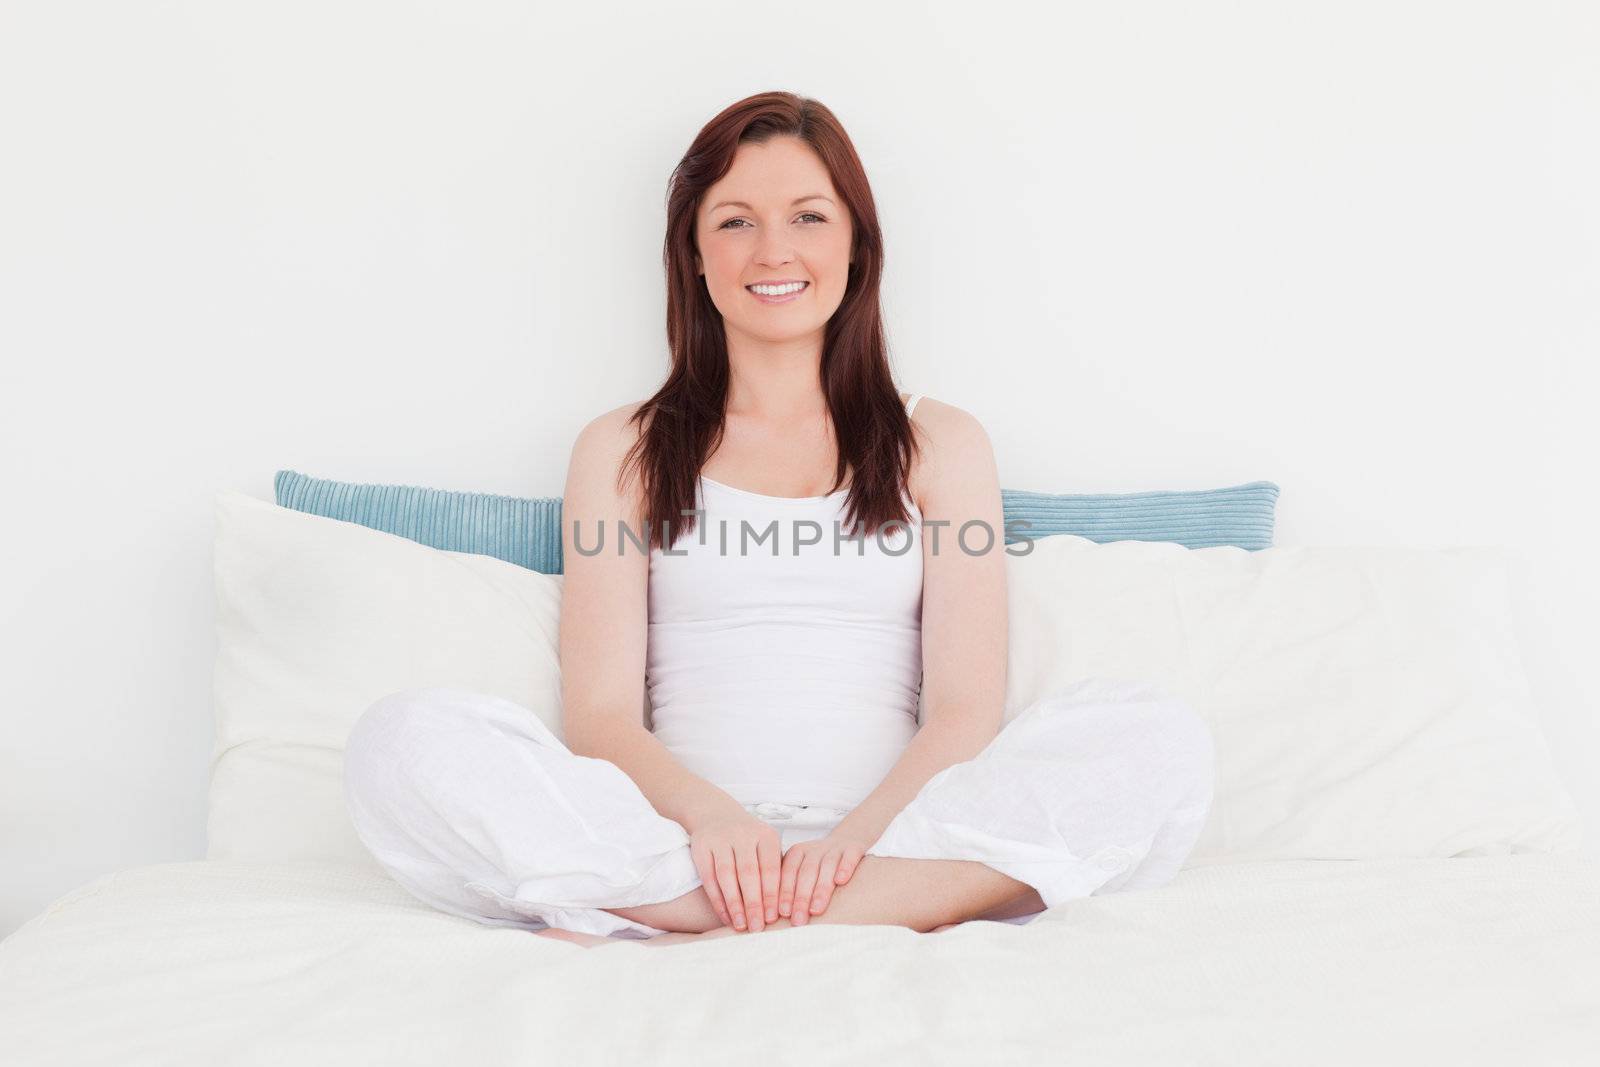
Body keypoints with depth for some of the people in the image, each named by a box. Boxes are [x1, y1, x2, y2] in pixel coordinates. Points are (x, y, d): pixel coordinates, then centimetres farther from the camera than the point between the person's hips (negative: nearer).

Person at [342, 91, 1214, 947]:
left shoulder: (939, 444, 15)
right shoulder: (623, 450, 15)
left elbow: (968, 709, 3)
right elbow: (602, 714, 3)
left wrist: (859, 834, -18)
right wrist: (708, 816, -19)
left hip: (893, 839, 1)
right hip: (680, 845, 0)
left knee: (1158, 735, -25)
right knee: (405, 737, -25)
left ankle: (681, 941, -29)